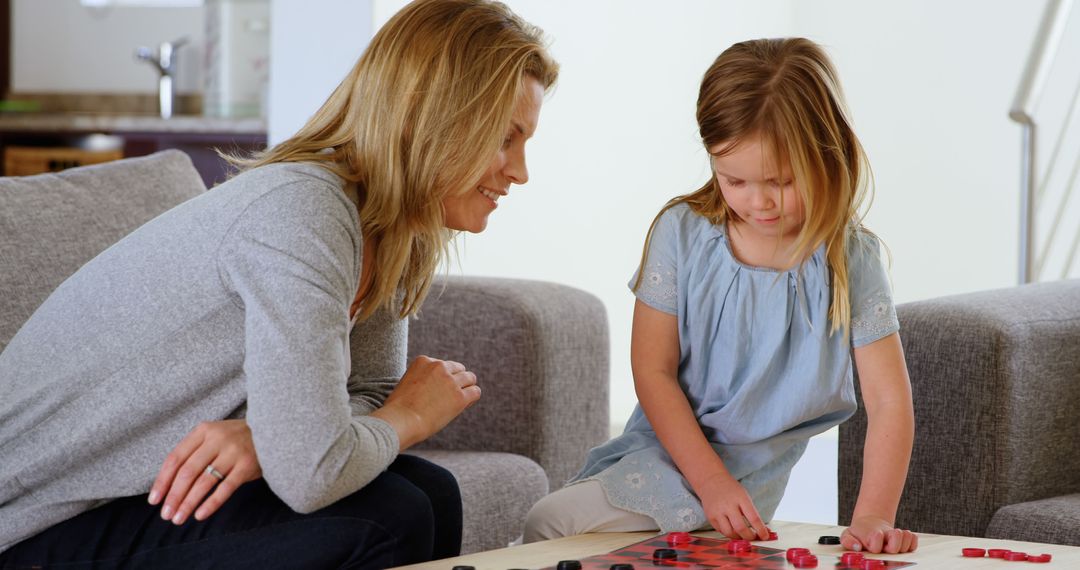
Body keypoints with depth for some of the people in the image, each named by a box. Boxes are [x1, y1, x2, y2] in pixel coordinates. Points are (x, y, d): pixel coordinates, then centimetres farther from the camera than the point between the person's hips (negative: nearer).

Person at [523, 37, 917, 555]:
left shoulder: (850, 260, -10)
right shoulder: (683, 232, -6)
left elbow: (890, 402, -10)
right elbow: (653, 371, -6)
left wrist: (873, 515, -23)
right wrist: (711, 481, -16)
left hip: (749, 473, -3)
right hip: (665, 449, 3)